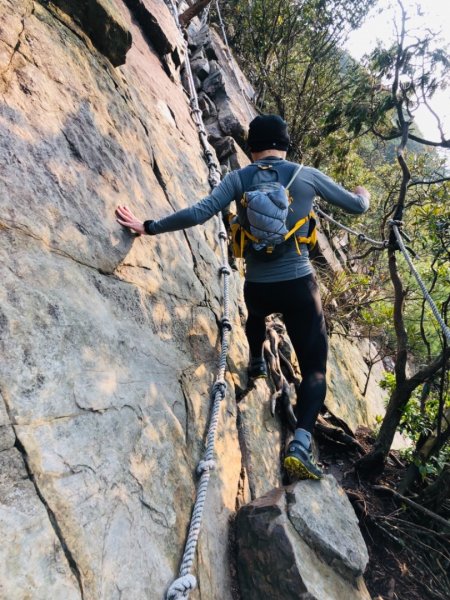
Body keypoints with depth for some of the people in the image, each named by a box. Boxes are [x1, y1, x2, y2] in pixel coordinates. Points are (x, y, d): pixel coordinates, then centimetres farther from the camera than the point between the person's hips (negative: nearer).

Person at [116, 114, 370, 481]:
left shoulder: (240, 179, 1)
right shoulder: (307, 174, 2)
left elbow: (197, 214, -11)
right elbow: (356, 206, 11)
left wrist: (148, 227, -2)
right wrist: (364, 194, 35)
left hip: (257, 287, 2)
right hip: (299, 285, -2)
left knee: (258, 312, 41)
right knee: (315, 370, 5)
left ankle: (257, 364, 59)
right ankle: (300, 445, -12)